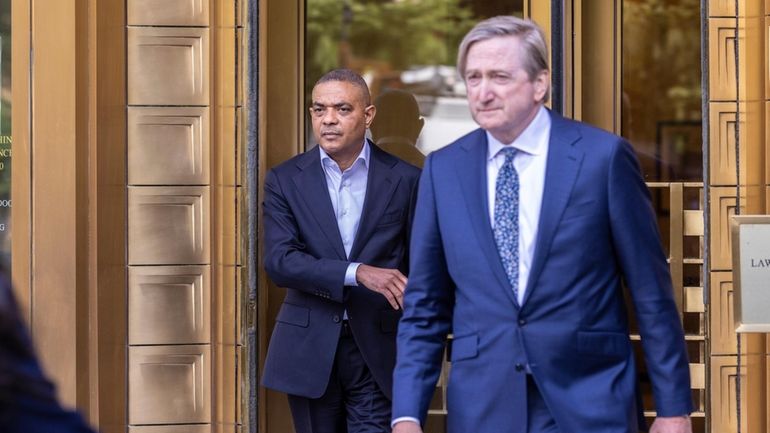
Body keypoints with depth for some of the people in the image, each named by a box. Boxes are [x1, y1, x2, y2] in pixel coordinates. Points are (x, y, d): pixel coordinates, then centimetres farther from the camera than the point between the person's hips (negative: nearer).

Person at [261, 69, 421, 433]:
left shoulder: (404, 180, 1)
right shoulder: (285, 180, 2)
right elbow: (278, 261, -11)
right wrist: (358, 272, -23)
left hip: (378, 350, -1)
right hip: (310, 349, 1)